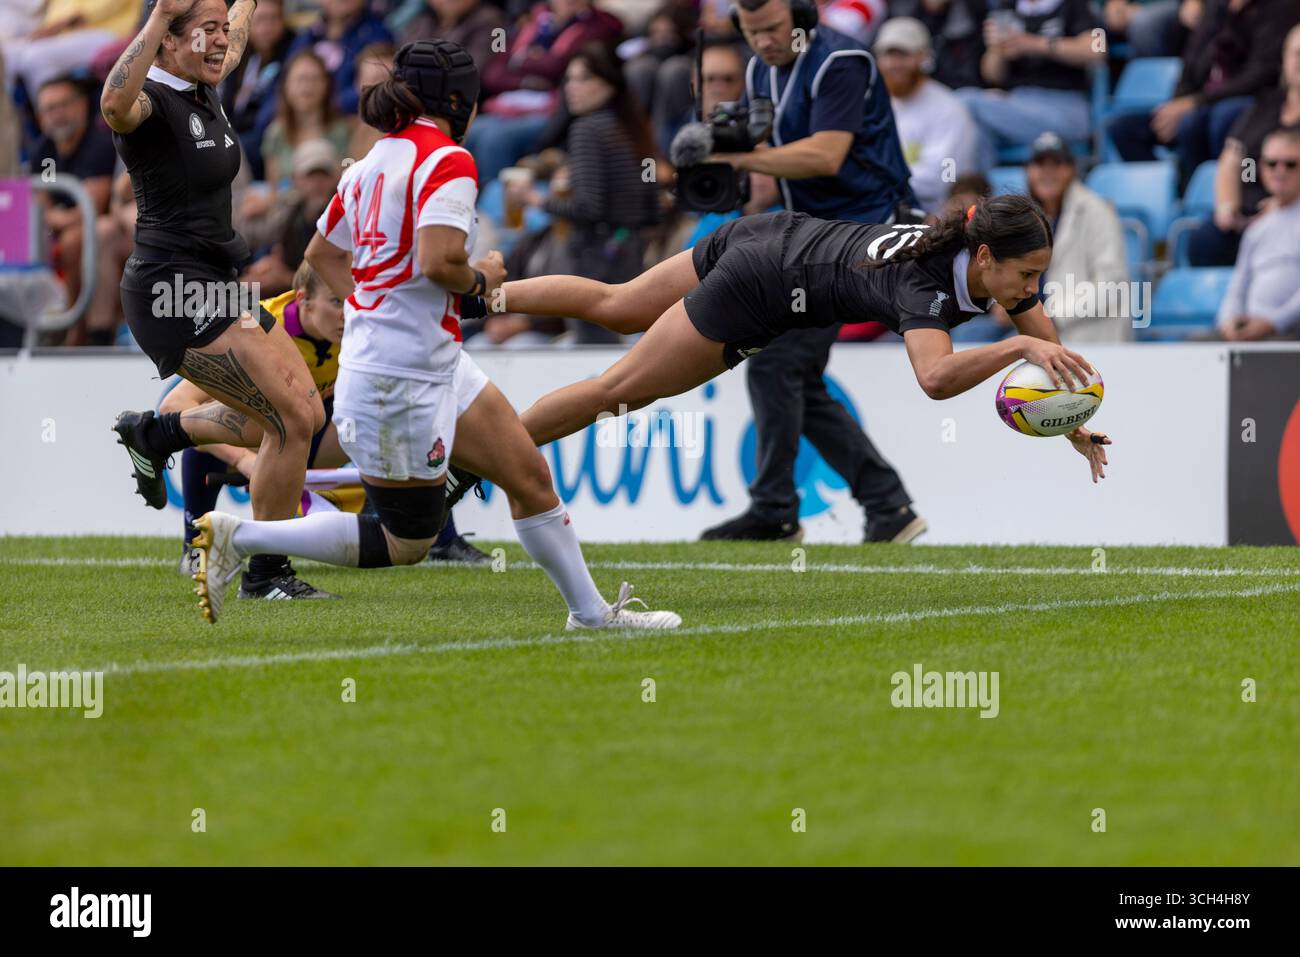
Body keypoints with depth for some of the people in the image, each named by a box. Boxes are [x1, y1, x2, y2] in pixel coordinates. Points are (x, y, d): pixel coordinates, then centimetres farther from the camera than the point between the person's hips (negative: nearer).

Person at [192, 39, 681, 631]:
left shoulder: (376, 160, 12)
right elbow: (438, 261, -27)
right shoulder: (448, 161, -15)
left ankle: (591, 613, 17)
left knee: (528, 474, 11)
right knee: (404, 543, -1)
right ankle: (237, 537, -1)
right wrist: (480, 280, -8)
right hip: (403, 378, -10)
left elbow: (322, 253, 20)